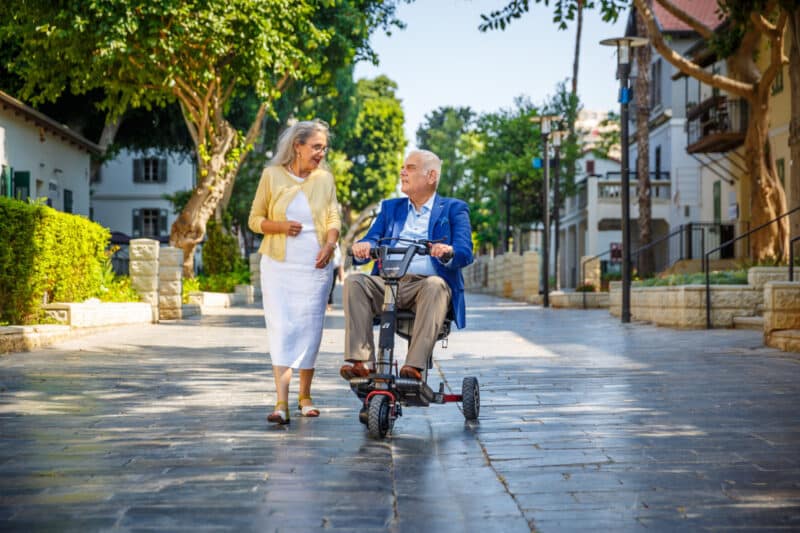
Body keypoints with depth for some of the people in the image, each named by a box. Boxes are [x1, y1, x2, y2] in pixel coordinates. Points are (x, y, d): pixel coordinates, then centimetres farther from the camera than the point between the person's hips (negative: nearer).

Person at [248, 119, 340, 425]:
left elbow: (334, 218, 7)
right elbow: (255, 220, 6)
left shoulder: (325, 179, 8)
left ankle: (305, 396, 21)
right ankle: (282, 403, -14)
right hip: (278, 265, -2)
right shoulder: (272, 175, 2)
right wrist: (280, 226, -13)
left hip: (315, 266, 2)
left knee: (310, 329, 5)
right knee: (281, 328, -10)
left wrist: (330, 243, -13)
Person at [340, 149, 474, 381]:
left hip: (427, 283, -3)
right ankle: (361, 360, -31)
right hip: (387, 283, 3)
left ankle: (415, 365, -43)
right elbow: (372, 239, 11)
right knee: (354, 281, -24)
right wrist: (362, 248, -15)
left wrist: (448, 252, -27)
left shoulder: (453, 209, 14)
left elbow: (465, 252, -2)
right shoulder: (390, 207, 26)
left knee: (435, 285, -36)